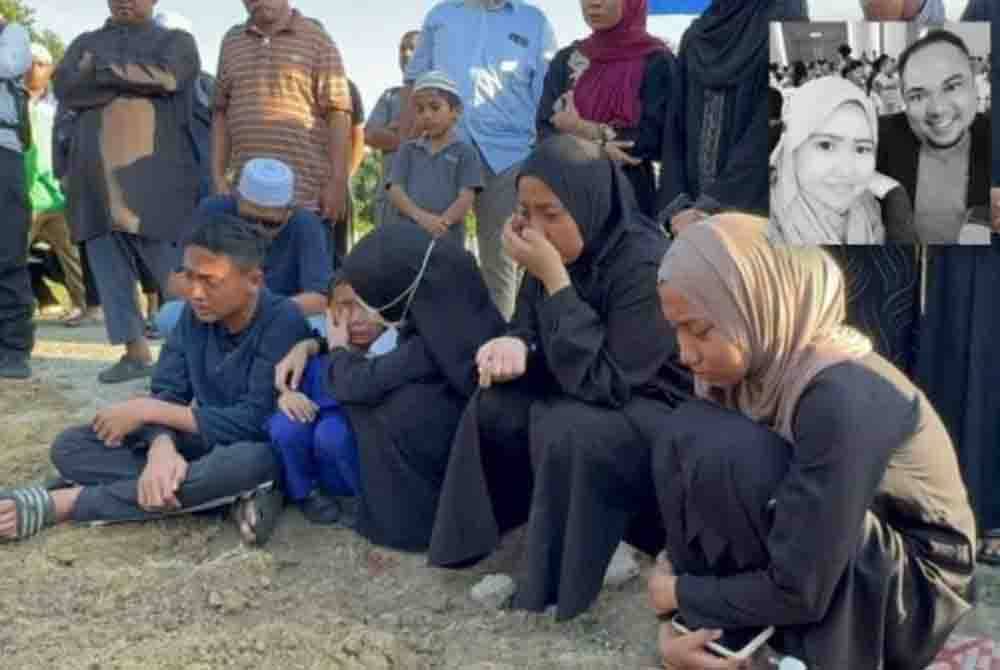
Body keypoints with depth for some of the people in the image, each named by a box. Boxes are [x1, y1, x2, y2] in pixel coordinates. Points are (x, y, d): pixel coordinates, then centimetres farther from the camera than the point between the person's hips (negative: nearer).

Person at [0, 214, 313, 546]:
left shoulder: (282, 322, -22)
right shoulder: (196, 312, -3)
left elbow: (254, 422, -27)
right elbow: (167, 393, -7)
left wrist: (148, 410, -22)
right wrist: (162, 448, -31)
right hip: (203, 441, 6)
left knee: (248, 462, -42)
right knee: (70, 446, -8)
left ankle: (67, 502, -25)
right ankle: (235, 493, -21)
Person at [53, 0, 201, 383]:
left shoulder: (176, 41, 11)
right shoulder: (86, 43, 21)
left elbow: (162, 77, -11)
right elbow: (64, 87, 1)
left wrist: (101, 69, 0)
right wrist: (132, 80, -6)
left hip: (154, 179, -4)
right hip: (97, 179, 5)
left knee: (176, 274, -6)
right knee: (110, 270, 4)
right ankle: (136, 353, 12)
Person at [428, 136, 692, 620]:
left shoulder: (645, 265, -29)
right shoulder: (558, 250, -8)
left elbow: (603, 382, -31)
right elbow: (531, 328, 4)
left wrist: (555, 278, -34)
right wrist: (513, 345, -22)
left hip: (661, 409, -7)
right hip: (592, 392, 7)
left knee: (566, 432, -31)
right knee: (493, 406, -12)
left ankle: (566, 576, -8)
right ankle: (531, 548, 1)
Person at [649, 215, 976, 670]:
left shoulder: (842, 398, -31)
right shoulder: (752, 370, -7)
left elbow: (800, 592, -29)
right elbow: (698, 501, -2)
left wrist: (682, 595, -13)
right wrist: (678, 621, -16)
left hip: (912, 593, -7)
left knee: (725, 452, -28)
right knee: (678, 435, -9)